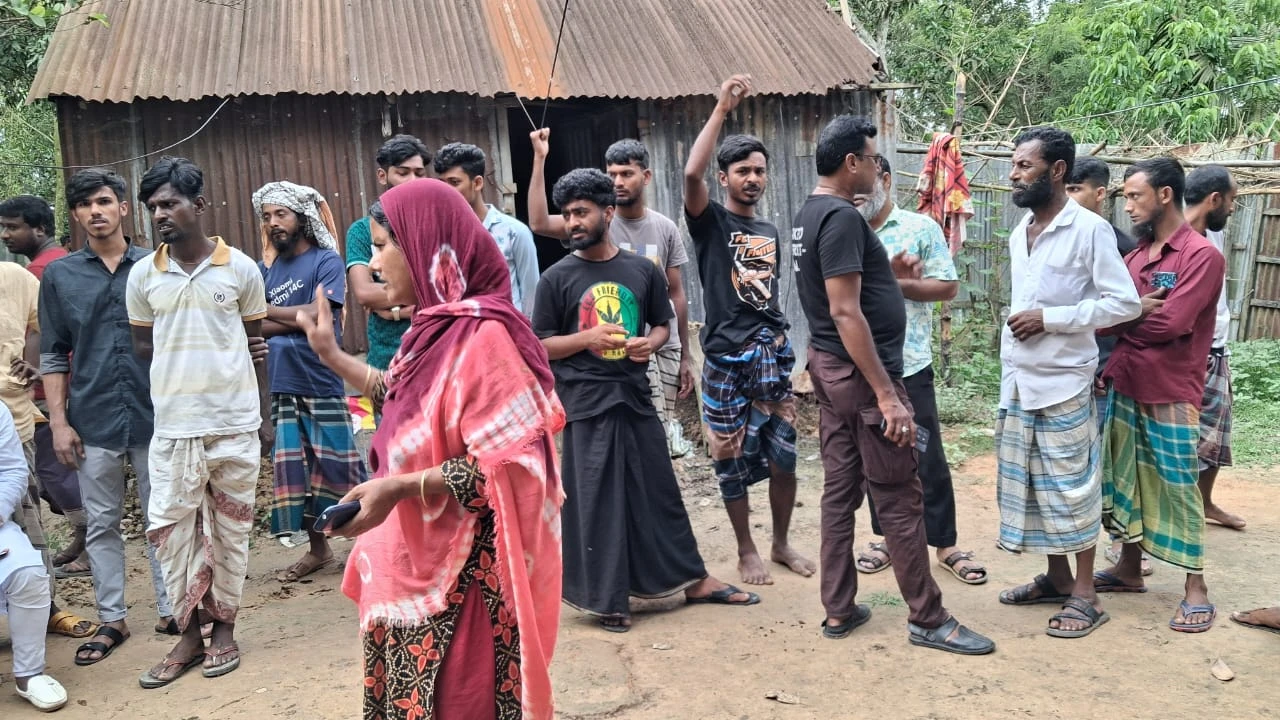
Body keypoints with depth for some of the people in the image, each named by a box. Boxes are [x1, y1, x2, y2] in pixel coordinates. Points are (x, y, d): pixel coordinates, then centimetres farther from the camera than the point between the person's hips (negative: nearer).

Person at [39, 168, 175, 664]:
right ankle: (112, 619, 22)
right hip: (93, 422, 1)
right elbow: (53, 356, 6)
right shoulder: (59, 276, 4)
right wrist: (58, 421, -1)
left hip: (155, 416, -1)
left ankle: (170, 611, 20)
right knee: (101, 525, 10)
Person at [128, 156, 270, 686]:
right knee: (171, 529, 4)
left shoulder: (241, 269, -1)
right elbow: (143, 348, 13)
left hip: (235, 423, -1)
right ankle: (189, 633, 19)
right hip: (173, 427, 2)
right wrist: (171, 384, 2)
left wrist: (263, 416, 6)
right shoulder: (143, 275, 3)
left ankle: (224, 626, 23)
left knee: (230, 529, 8)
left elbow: (257, 345, 6)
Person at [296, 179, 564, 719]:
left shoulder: (482, 334, -21)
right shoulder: (436, 326, 7)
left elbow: (507, 465, -24)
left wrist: (401, 488, -29)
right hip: (421, 562, 9)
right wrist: (331, 355, 22)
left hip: (463, 573, -9)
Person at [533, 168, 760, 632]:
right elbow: (539, 346, -2)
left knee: (660, 489, 11)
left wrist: (650, 343, -8)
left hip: (635, 395, 3)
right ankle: (606, 599, 16)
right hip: (585, 402, -2)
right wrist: (588, 337, -17)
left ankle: (694, 579, 24)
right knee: (596, 501, 3)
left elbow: (662, 324, 15)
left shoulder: (642, 270, 4)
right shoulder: (557, 278, -3)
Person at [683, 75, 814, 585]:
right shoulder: (710, 221, -2)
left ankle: (781, 543, 26)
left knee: (783, 457, 7)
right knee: (732, 462, 5)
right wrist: (722, 109, -20)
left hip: (774, 354, 5)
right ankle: (746, 551, 20)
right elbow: (691, 173, -22)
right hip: (727, 358, -5)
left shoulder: (769, 231, 16)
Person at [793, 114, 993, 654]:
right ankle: (928, 619, 12)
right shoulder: (842, 217, -18)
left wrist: (888, 273, 13)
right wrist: (887, 394, -24)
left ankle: (838, 610, 21)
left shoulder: (810, 214, 12)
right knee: (900, 499, 0)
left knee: (840, 488, 13)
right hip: (859, 372, -10)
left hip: (827, 367, 10)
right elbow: (845, 313, -24)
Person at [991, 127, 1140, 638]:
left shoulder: (1090, 230, -12)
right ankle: (1057, 577, 27)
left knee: (1070, 486, 1)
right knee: (1027, 482, 12)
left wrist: (1049, 319, -19)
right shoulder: (1019, 234, 11)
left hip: (1063, 384, -7)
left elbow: (1125, 303, -14)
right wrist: (1008, 371, 16)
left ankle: (1085, 595, 13)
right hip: (1017, 381, 8)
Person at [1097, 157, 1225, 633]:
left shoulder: (1202, 255, -11)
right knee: (1126, 480, 14)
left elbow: (1170, 324, -20)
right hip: (1124, 387, 7)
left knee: (1177, 487, 1)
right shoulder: (1136, 254, 11)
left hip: (1170, 393, -7)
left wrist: (1123, 319, -7)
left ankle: (1196, 588, 13)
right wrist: (1141, 309, -11)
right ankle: (1130, 568, 28)